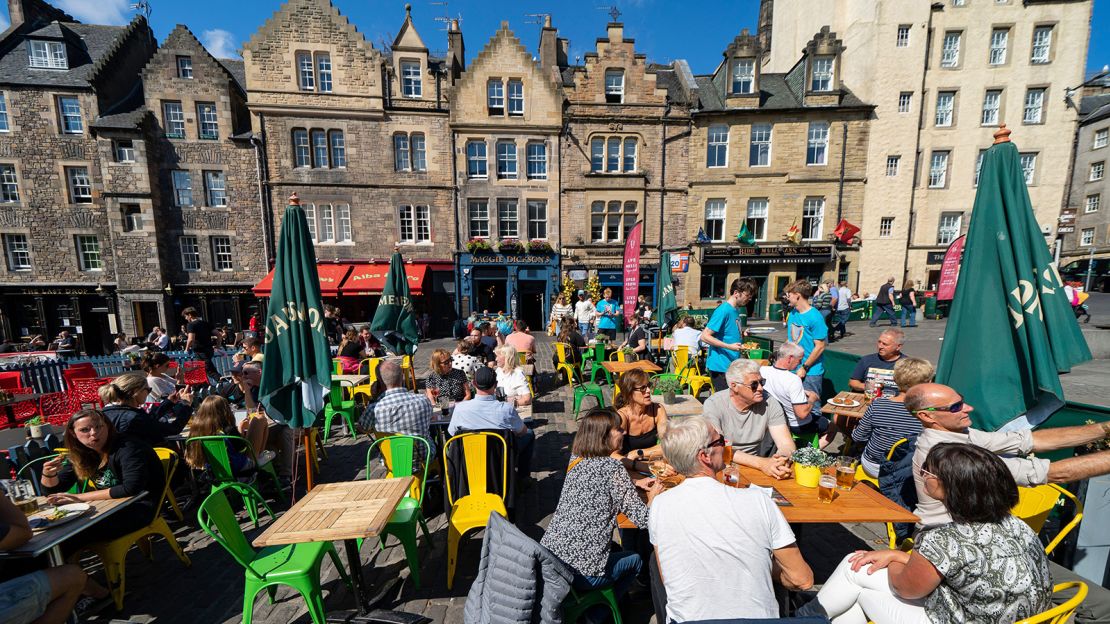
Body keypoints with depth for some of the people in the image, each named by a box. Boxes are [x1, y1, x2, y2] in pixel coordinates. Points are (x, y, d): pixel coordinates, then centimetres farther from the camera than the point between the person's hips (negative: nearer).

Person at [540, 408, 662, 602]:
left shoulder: (576, 460, 3)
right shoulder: (612, 468, -18)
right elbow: (642, 520, -15)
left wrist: (634, 483, 14)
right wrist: (653, 496, 5)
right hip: (579, 573, -6)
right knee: (635, 559, 20)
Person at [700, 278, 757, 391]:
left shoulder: (736, 310, 12)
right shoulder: (723, 310, -16)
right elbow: (705, 336, -20)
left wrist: (742, 333, 6)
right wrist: (729, 346, -23)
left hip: (733, 365, 9)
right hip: (720, 366, -9)